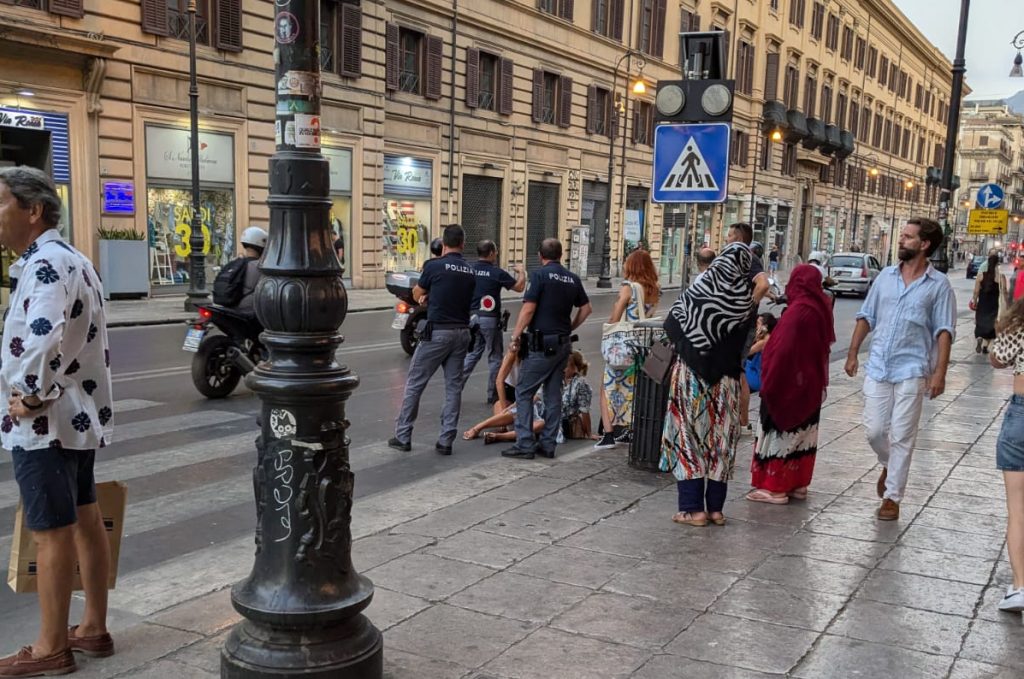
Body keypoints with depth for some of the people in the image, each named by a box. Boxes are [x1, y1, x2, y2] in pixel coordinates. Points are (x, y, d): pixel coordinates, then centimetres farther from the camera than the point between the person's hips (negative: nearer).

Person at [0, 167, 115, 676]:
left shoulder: (45, 264, -19)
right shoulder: (69, 259, 14)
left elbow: (44, 337, -35)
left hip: (44, 423, -10)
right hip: (79, 414, 10)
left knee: (51, 533, 0)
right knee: (85, 520, 15)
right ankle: (94, 629, 26)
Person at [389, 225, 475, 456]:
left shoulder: (434, 266, -9)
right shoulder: (470, 271, 7)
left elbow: (417, 294, 7)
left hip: (437, 332, -5)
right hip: (462, 332, 5)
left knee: (415, 384, 5)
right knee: (453, 386, 8)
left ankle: (403, 436, 10)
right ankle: (446, 441, 7)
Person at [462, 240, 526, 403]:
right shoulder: (497, 272, -12)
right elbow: (519, 287, -1)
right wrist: (521, 272, 15)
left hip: (472, 317, 5)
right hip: (490, 319, -5)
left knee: (472, 354, 16)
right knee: (494, 357, 7)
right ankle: (493, 395, 11)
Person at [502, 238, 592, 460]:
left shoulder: (540, 275, -10)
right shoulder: (573, 279, 10)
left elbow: (528, 309, -15)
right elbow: (586, 309, 16)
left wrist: (515, 336, -8)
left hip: (542, 344, -7)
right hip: (563, 344, 7)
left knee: (523, 393, 0)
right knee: (553, 393, 11)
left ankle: (525, 444, -4)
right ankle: (548, 444, 14)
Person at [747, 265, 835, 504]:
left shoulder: (797, 311, -21)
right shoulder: (822, 308, 2)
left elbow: (781, 350, -22)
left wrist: (768, 382, -14)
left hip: (788, 383, -8)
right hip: (811, 385, 8)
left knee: (781, 432, 0)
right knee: (803, 433, 15)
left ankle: (775, 487, 4)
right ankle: (799, 484, 23)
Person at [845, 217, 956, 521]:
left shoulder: (938, 284, -3)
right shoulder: (886, 276, 8)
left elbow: (944, 332, -5)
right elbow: (866, 317, 13)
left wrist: (940, 373, -12)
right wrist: (852, 354, 9)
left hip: (911, 371, -3)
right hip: (877, 367, 3)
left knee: (901, 437, 0)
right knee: (874, 430, 6)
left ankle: (892, 497, 11)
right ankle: (889, 466, 37)